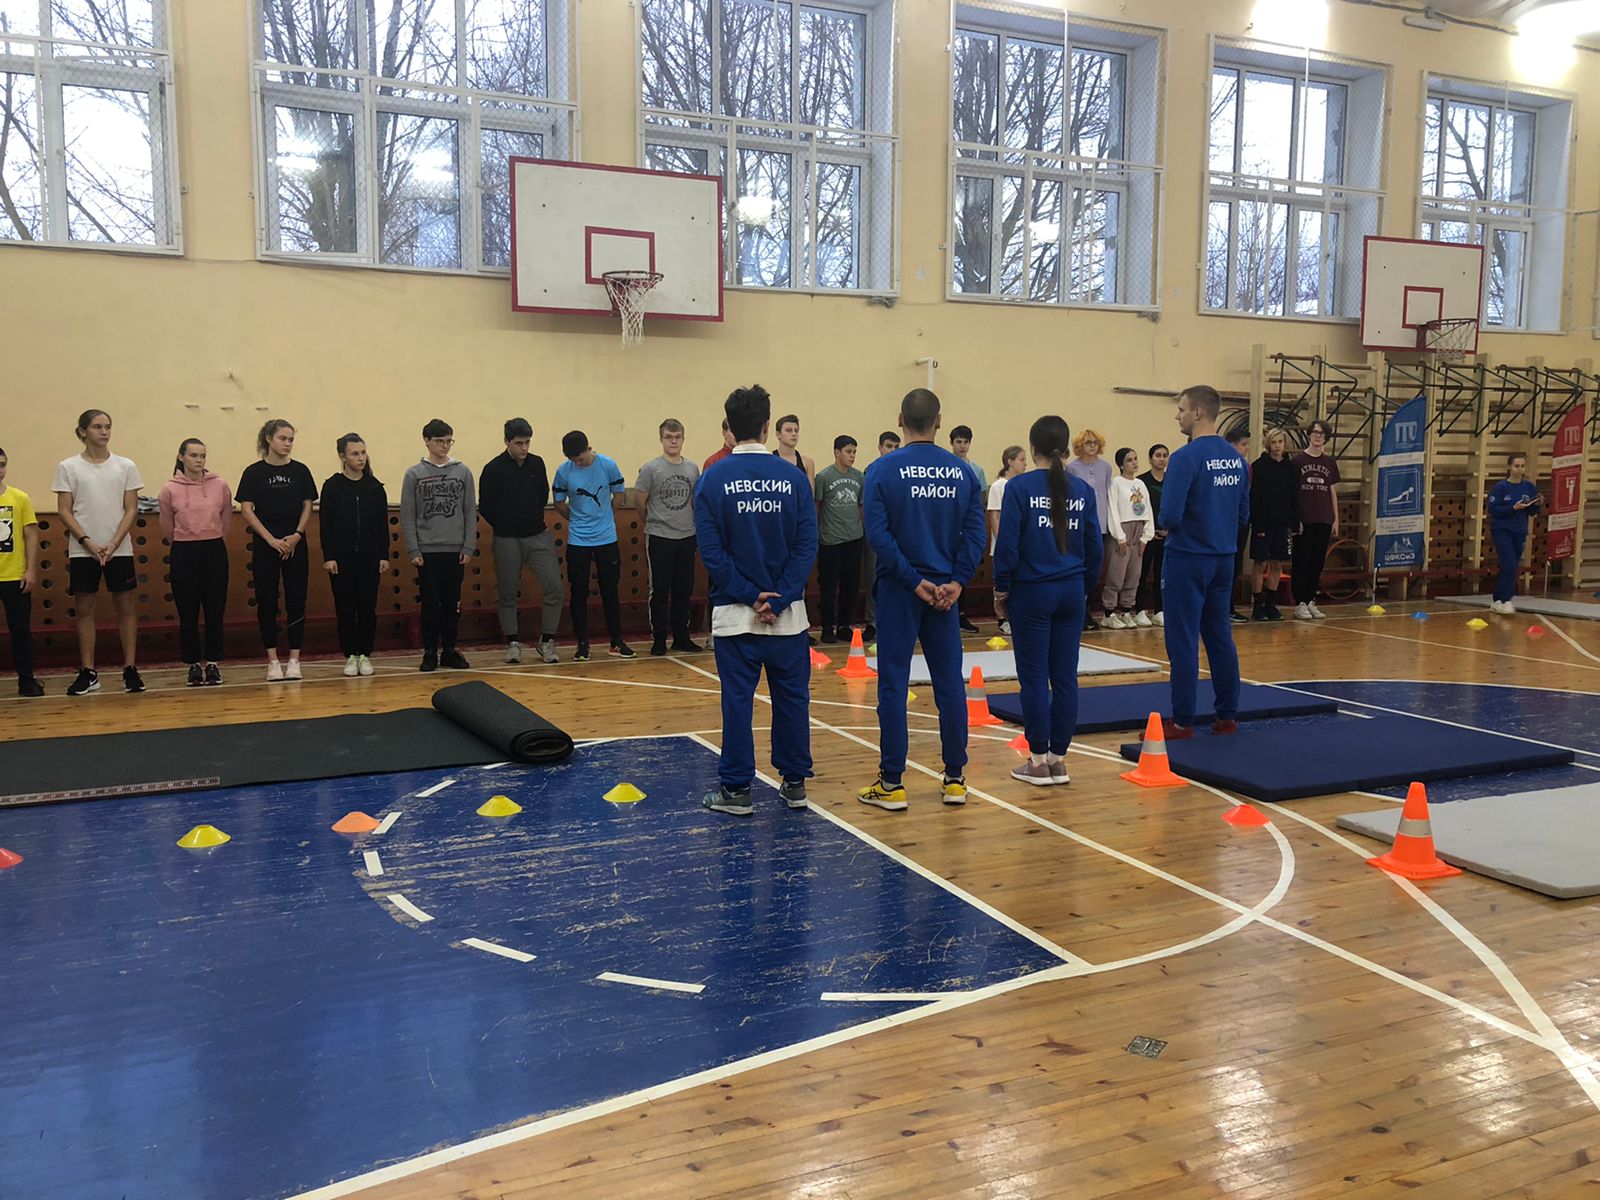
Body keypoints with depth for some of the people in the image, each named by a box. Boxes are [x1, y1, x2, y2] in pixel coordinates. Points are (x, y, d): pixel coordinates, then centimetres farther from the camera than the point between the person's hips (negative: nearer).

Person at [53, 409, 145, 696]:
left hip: (119, 549, 0)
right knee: (84, 609, 4)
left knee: (125, 607, 2)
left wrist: (113, 544, -10)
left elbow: (131, 509, 2)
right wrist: (88, 541, -12)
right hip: (82, 550, 0)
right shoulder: (68, 467, 2)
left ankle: (130, 669, 10)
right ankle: (88, 673, 11)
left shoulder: (125, 466, 4)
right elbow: (64, 511, 0)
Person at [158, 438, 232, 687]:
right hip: (183, 554, -1)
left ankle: (213, 663, 15)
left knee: (215, 611, 3)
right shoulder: (169, 489, -3)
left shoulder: (221, 485, -1)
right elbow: (167, 527, 9)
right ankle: (194, 665, 15)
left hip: (215, 552, 1)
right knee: (188, 614, 4)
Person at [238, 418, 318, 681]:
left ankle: (294, 660, 6)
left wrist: (296, 535, -9)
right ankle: (273, 661, 8)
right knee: (267, 604, 1)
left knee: (296, 603, 0)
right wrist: (271, 539, -12)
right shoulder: (254, 472, -1)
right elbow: (246, 510, -4)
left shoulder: (300, 471, 5)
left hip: (295, 546, 1)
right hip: (264, 546, -1)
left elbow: (307, 506, 5)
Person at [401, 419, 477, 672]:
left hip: (456, 550, 1)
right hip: (427, 551, -1)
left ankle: (449, 650, 16)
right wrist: (413, 550, -6)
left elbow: (471, 513, 4)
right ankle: (430, 652, 11)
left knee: (452, 603, 6)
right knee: (430, 603, 2)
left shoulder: (463, 471, 5)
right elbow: (407, 516, 0)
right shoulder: (414, 474, 2)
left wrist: (469, 547, -2)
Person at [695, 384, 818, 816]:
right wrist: (778, 599, -8)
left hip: (733, 613, -1)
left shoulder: (714, 478, -4)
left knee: (737, 699, 5)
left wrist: (750, 597, -7)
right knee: (792, 697, 11)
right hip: (789, 612, 1)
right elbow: (806, 546, -6)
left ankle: (736, 789, 11)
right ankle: (795, 783, 20)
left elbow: (711, 549, -8)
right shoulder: (794, 477, -1)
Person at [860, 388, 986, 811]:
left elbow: (878, 534, -13)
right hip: (945, 589, 3)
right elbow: (975, 532, -3)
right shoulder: (963, 471, 3)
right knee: (950, 682, 9)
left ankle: (892, 784, 6)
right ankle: (955, 780, 15)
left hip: (898, 590, -3)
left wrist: (915, 581, -10)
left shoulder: (883, 470, -7)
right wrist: (955, 581, -6)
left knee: (893, 685, 2)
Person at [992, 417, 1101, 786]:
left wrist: (1001, 589, 1)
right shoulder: (1082, 490, 3)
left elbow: (1007, 543, -11)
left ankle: (1039, 761, 8)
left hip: (1032, 592, -4)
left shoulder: (1019, 487, -9)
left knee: (1034, 678, 3)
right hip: (1071, 592, 4)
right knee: (1065, 677, 8)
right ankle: (1058, 758, 15)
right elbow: (1094, 545, 7)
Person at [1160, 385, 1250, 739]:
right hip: (1224, 559, 7)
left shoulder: (1186, 457, -16)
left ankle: (1182, 722, 4)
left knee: (1183, 642, -1)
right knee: (1220, 637, 13)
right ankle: (1227, 716, 19)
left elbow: (1170, 515, -20)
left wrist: (1167, 524, 1)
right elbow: (1243, 513, 13)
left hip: (1188, 559, -7)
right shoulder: (1235, 458, 7)